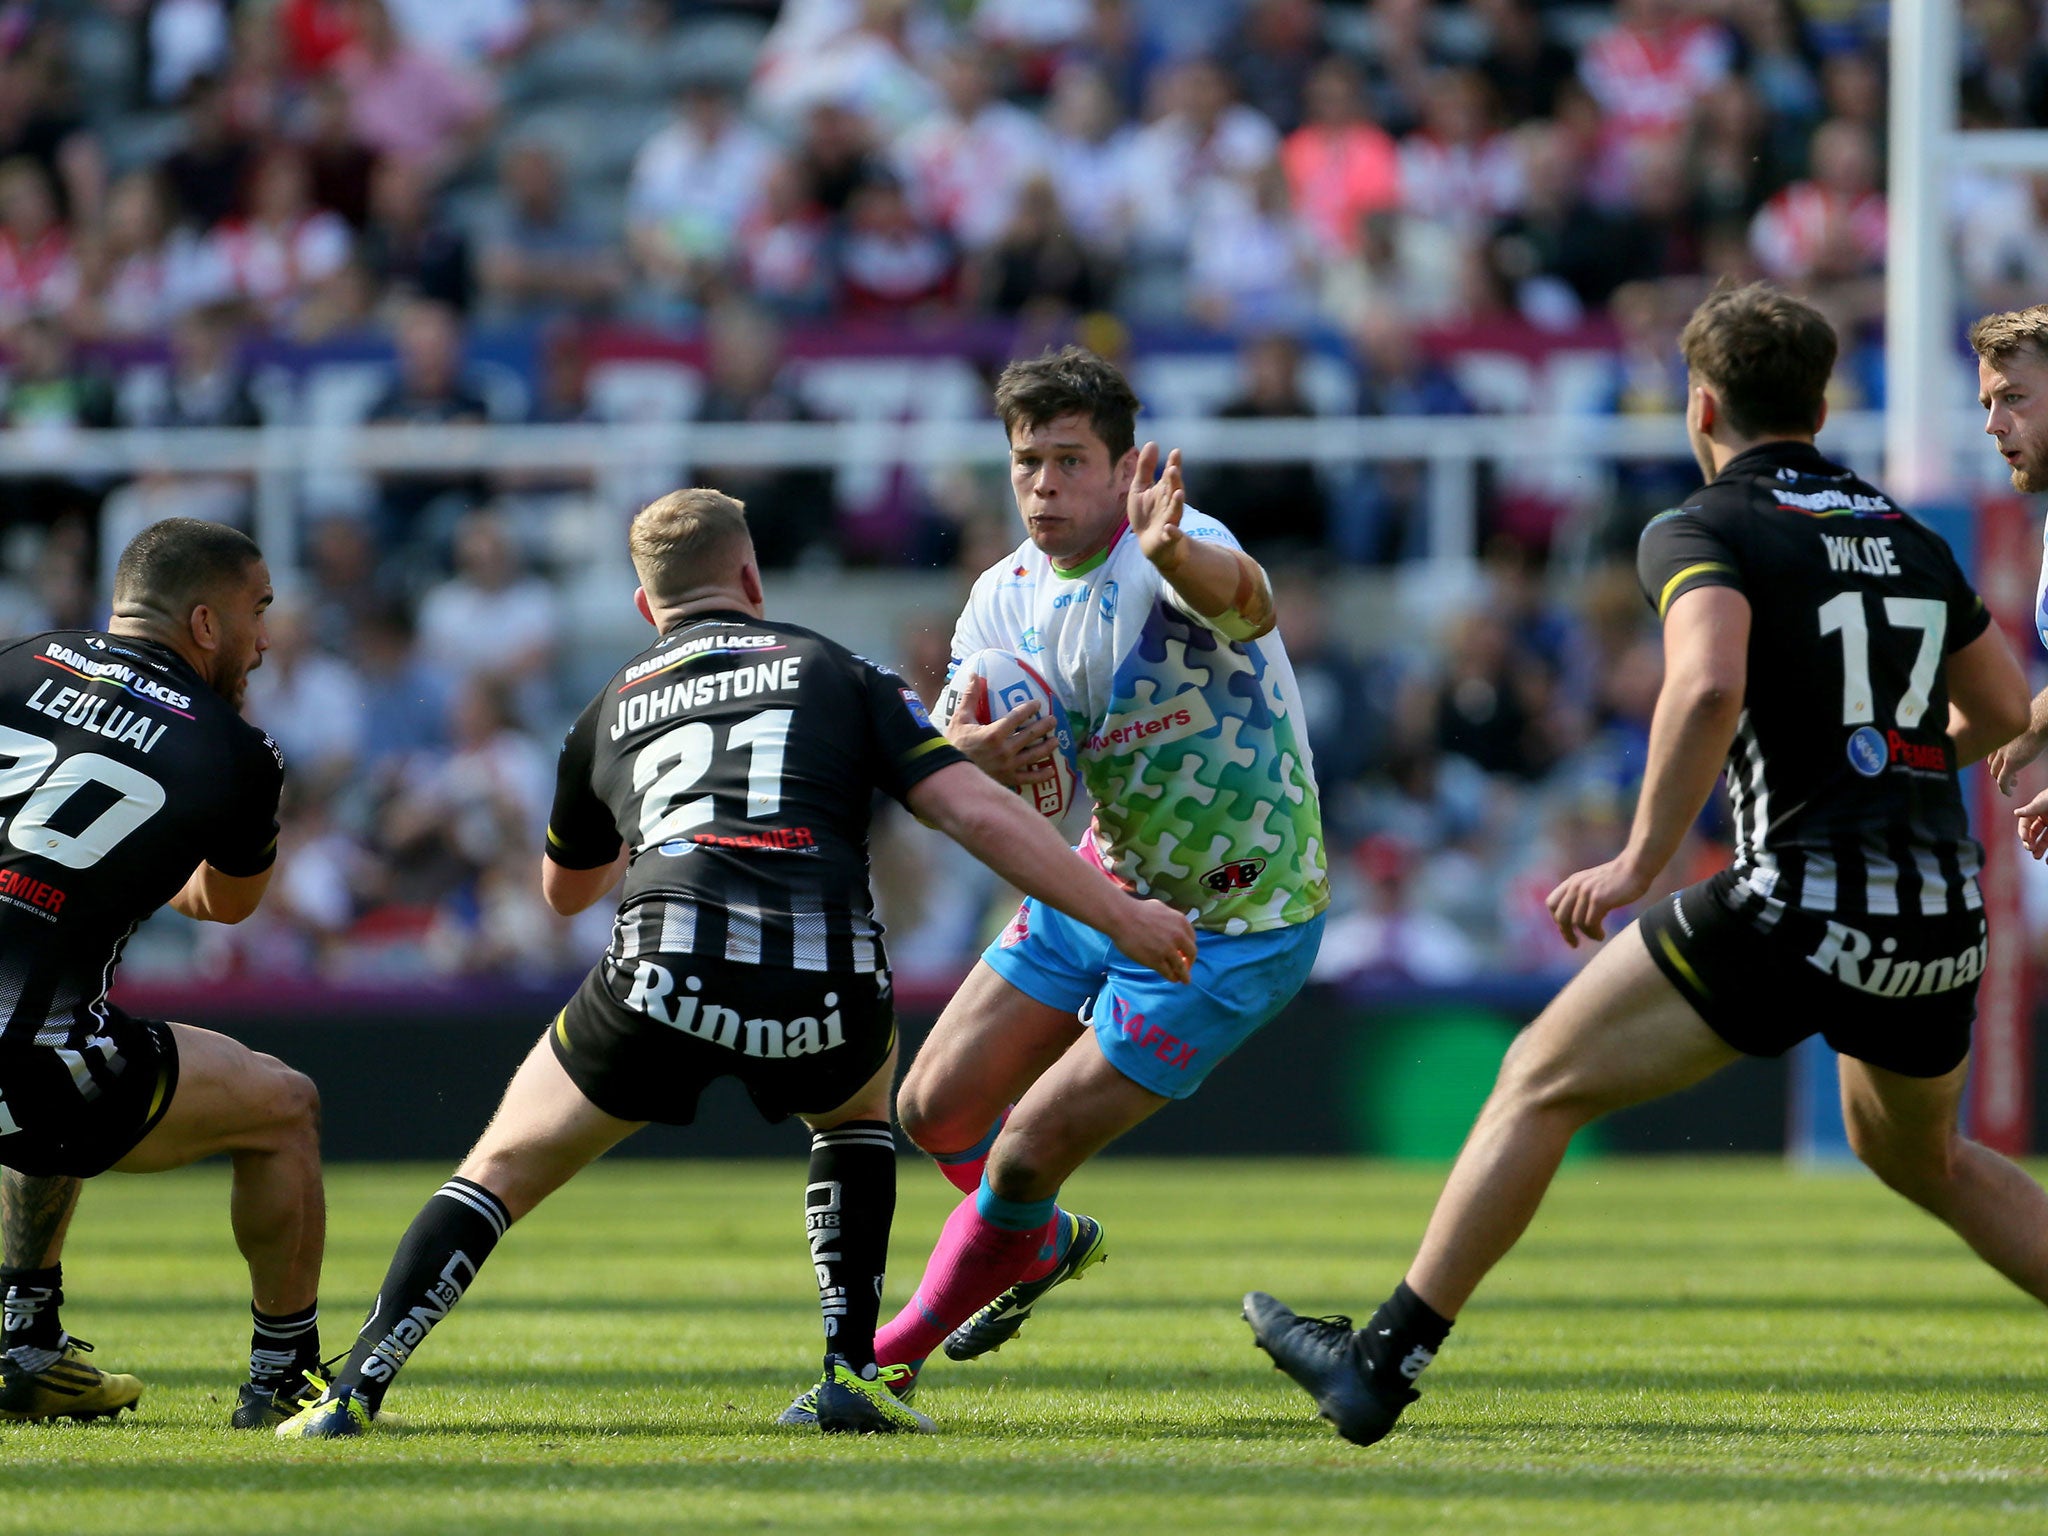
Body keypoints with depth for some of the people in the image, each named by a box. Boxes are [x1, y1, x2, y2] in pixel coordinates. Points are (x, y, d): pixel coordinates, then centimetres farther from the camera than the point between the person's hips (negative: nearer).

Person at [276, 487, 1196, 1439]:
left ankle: (355, 1392, 1)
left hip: (663, 979, 0)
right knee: (858, 1099, 35)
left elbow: (564, 890, 44)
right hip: (825, 993, 0)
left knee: (503, 1170, 17)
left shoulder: (609, 712, 26)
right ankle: (851, 1370, 21)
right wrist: (1122, 918, 12)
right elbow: (978, 814, 8)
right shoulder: (838, 674, 20)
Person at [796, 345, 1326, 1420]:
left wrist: (1176, 552, -75)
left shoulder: (1175, 554, -26)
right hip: (1105, 884, 7)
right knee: (934, 1110, 10)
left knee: (1025, 1157, -6)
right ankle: (1043, 1246, 42)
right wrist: (971, 758, -31)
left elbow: (1243, 600, -50)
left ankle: (910, 1345, 21)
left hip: (1232, 924, -7)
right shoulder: (1006, 596, -3)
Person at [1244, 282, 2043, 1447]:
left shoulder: (1704, 530, -4)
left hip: (1801, 902, -6)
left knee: (1543, 1083, 7)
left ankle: (1386, 1361, 7)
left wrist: (1641, 861, -15)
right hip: (1943, 916, 6)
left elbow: (1709, 686, -23)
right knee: (1921, 1158, 32)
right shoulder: (1909, 538, 16)